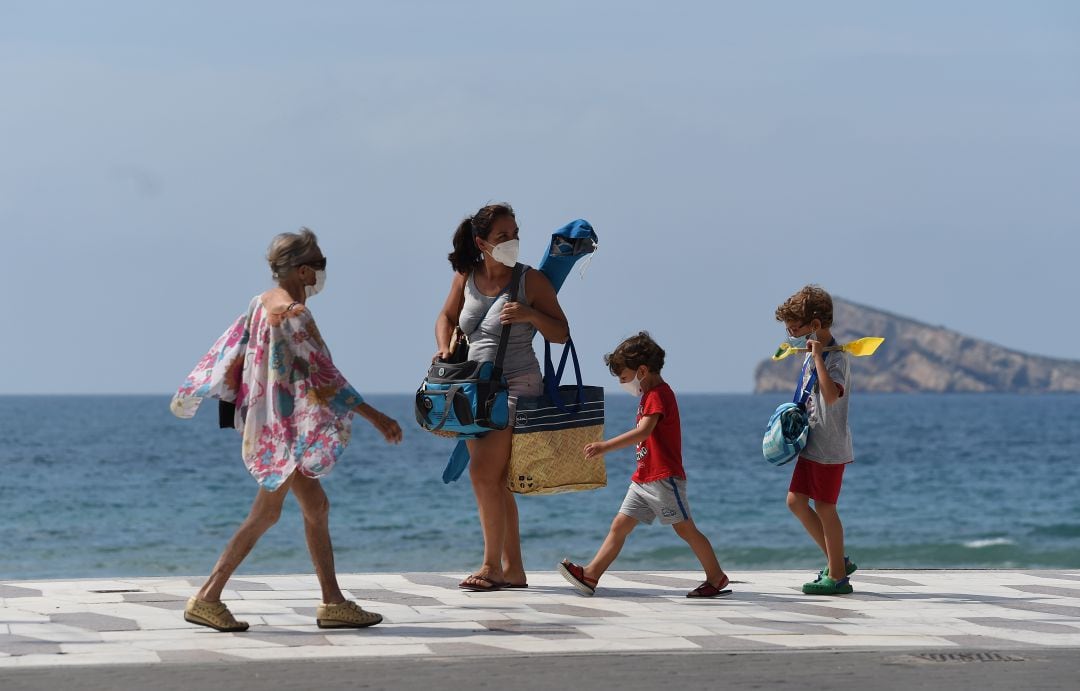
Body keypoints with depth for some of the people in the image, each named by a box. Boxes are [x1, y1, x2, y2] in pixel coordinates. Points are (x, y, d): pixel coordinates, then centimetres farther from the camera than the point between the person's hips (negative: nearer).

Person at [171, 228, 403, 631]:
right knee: (266, 514, -2)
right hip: (286, 426, -10)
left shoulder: (262, 303, 8)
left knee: (316, 507, 12)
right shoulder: (295, 315, -18)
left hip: (264, 420, 10)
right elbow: (326, 377, -20)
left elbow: (230, 350, 12)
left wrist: (190, 398, 21)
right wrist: (376, 418, -19)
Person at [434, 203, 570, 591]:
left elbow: (561, 333, -4)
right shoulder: (466, 278, 6)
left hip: (516, 386, -6)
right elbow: (447, 317, 22)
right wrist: (444, 349, 3)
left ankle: (492, 565, -7)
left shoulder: (531, 281, -7)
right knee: (495, 483, 8)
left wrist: (531, 315, -21)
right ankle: (513, 569, 14)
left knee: (483, 472, -15)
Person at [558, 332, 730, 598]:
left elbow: (643, 431, -29)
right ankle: (590, 575, -6)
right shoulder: (649, 395, 19)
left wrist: (605, 446, -36)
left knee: (685, 528, -3)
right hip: (643, 478, 10)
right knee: (620, 525, 1)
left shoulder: (659, 394, -14)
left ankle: (717, 577, 7)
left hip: (664, 477, -10)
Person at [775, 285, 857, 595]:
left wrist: (817, 357, -34)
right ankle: (838, 561, 20)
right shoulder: (812, 355, 10)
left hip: (829, 447, -9)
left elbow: (832, 395, -37)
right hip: (811, 445, 9)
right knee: (796, 500, 10)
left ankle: (837, 576, 9)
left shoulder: (835, 358, -19)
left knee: (824, 507, -2)